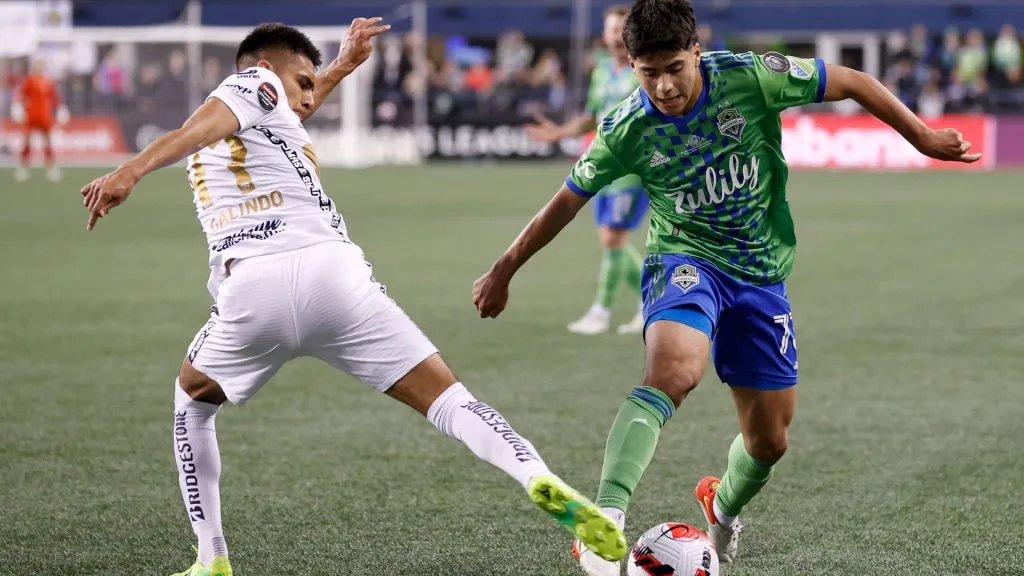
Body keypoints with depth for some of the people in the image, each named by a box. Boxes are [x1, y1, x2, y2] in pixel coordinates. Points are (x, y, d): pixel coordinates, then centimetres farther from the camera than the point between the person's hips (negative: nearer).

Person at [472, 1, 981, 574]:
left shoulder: (751, 77, -17)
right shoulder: (626, 131, -14)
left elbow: (852, 82, -4)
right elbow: (568, 201, 2)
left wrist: (924, 137, -1)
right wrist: (504, 271, 9)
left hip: (762, 273, 3)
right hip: (685, 261, -2)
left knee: (769, 440, 9)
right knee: (675, 369, -36)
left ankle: (725, 507, 43)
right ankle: (607, 517, -44)